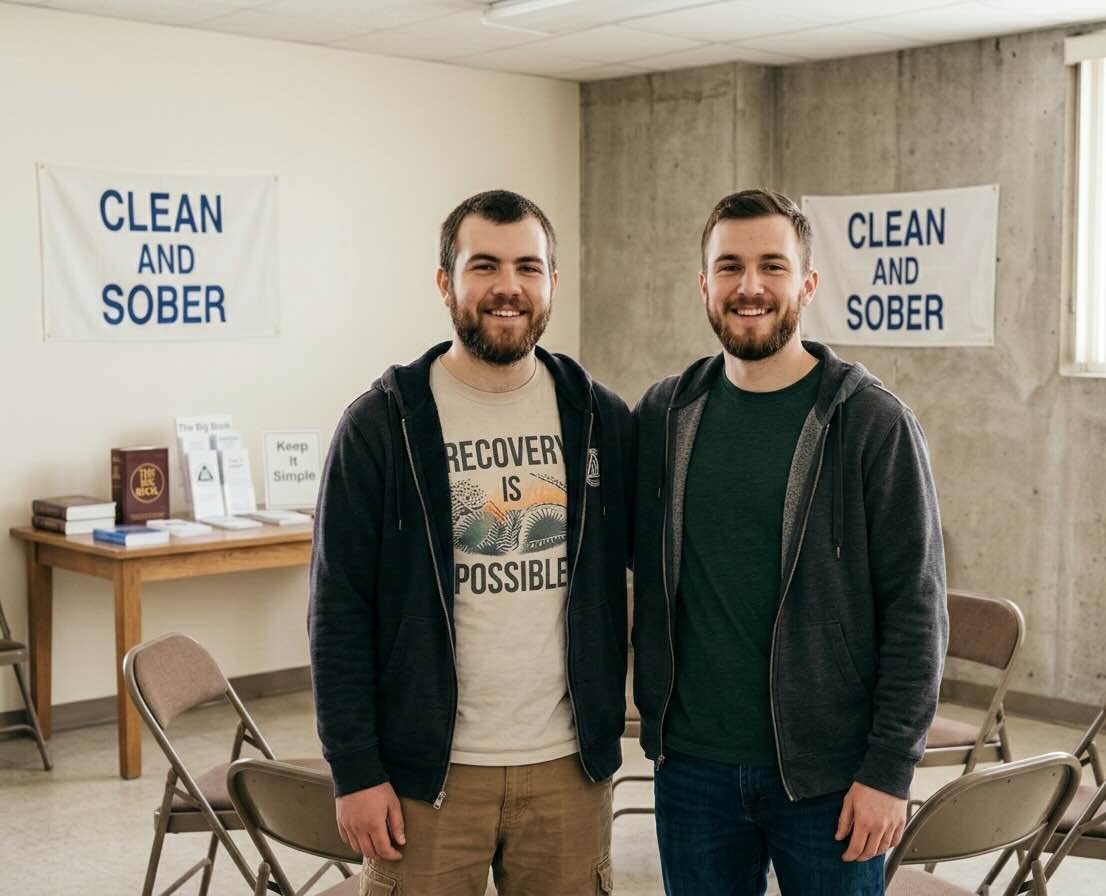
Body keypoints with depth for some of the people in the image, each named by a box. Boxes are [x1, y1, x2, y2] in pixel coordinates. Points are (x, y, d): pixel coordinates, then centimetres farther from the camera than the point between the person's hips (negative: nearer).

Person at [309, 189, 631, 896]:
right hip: (429, 769, -2)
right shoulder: (381, 425, -5)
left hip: (570, 764, 3)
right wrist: (355, 772, -8)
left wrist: (609, 722, 3)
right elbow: (341, 613, -5)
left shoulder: (601, 418, 3)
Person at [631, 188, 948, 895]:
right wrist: (655, 716, 4)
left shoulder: (873, 423, -8)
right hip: (692, 766, 3)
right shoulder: (665, 415, 3)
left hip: (827, 777, -3)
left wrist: (890, 769, -11)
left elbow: (916, 607, -8)